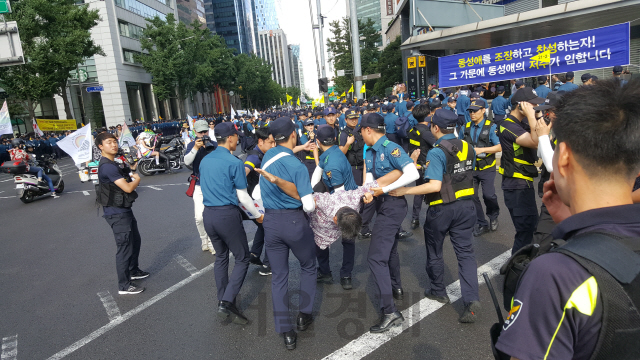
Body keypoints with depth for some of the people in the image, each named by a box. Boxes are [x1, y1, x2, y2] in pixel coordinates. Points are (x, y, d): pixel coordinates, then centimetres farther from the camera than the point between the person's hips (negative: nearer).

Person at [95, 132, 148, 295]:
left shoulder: (114, 164, 11)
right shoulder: (107, 167, -21)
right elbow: (128, 188, -24)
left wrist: (132, 176, -2)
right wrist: (137, 179, -6)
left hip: (124, 210, 10)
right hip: (117, 213, -10)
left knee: (135, 241, 23)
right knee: (125, 247, -3)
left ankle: (133, 271, 41)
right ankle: (124, 286, 7)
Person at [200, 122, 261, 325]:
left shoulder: (204, 161, 8)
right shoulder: (234, 163, -12)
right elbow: (243, 196, -8)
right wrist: (258, 215, 6)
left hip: (208, 214, 7)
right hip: (228, 215, -7)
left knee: (221, 257, 20)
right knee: (242, 259, 4)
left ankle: (222, 301, 27)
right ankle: (227, 303, -6)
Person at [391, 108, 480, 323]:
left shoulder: (436, 153, -20)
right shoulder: (468, 148, 1)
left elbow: (435, 186, -27)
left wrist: (404, 191, -23)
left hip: (441, 209, -5)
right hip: (465, 206, 6)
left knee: (434, 252, 16)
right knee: (465, 252, 7)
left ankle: (439, 292, 33)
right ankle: (471, 299, -4)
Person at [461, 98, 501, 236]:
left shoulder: (491, 127, -8)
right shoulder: (466, 127, 6)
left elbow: (499, 147, -14)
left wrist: (482, 150, -22)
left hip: (486, 168, -4)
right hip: (470, 168, 4)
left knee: (488, 195, -12)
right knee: (472, 196, 5)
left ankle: (493, 217, 21)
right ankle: (482, 224, 21)